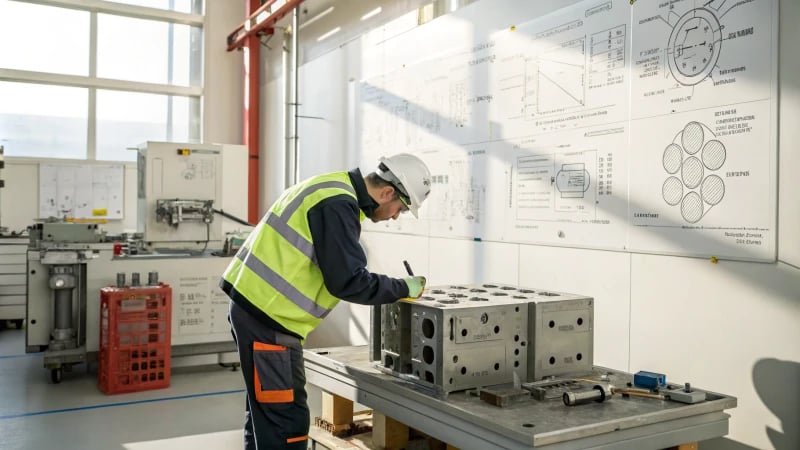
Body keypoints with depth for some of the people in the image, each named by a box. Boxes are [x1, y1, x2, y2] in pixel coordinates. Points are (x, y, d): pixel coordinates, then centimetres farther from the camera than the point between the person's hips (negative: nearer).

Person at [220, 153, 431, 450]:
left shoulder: (333, 190, 14)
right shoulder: (337, 204, -18)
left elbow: (338, 270, 19)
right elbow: (348, 281, -21)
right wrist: (403, 288, -8)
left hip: (255, 305, 11)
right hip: (267, 314, -11)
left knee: (266, 414, 21)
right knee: (287, 421, -5)